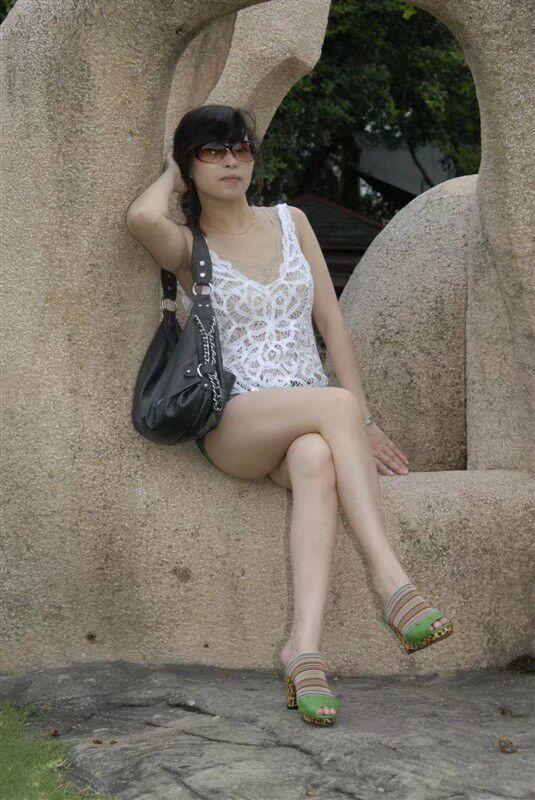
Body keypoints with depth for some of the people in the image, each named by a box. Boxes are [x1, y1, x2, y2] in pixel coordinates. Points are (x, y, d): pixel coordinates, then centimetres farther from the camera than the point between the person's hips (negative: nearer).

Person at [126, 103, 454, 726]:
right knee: (335, 404, -34)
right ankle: (391, 582, -39)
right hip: (233, 425, -3)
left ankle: (305, 645, -48)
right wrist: (171, 176, 3)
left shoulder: (290, 222, 16)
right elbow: (142, 218, -21)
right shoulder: (187, 247, 5)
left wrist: (361, 425, 3)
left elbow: (332, 324, 12)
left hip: (309, 425, 3)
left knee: (317, 463, -35)